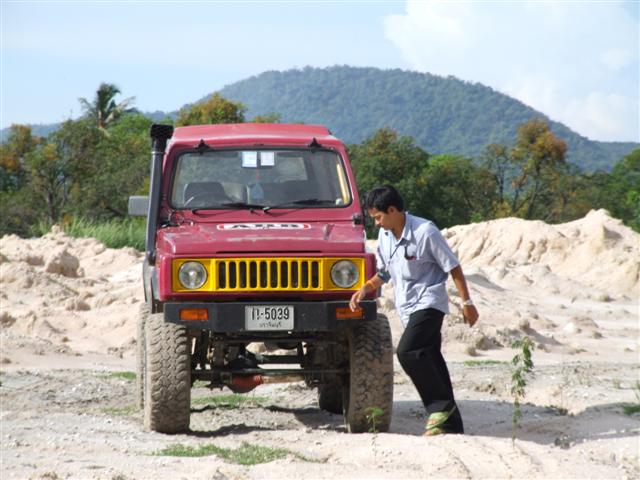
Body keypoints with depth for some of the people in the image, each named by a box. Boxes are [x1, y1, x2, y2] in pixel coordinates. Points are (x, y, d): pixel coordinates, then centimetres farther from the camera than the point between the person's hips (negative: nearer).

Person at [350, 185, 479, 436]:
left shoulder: (425, 231, -15)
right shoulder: (384, 236, 6)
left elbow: (453, 267, -9)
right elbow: (383, 273, 21)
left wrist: (467, 302, -7)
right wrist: (366, 288, 3)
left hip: (429, 302, -7)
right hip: (408, 307, 8)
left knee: (407, 351, -24)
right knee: (430, 360, 8)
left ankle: (441, 406, -14)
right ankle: (450, 423, 12)